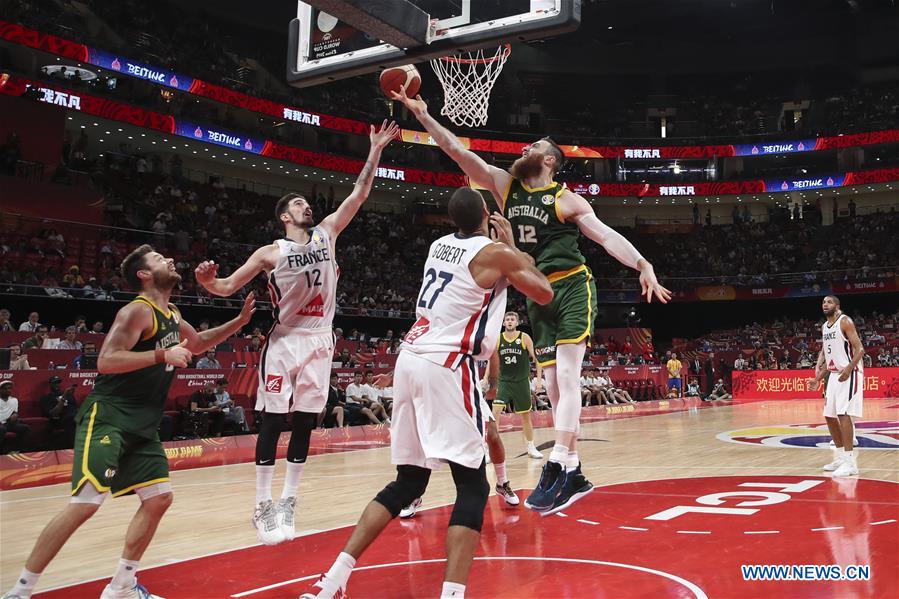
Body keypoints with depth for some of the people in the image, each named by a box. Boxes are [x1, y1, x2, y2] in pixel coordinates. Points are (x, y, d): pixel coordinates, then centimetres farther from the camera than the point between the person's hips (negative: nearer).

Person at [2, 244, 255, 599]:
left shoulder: (172, 317, 15)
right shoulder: (139, 311, -12)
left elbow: (199, 343, 33)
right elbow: (106, 361, -22)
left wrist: (239, 321, 22)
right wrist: (162, 355, -24)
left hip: (141, 425, 9)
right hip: (107, 417, -9)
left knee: (159, 498, 6)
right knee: (86, 503, -16)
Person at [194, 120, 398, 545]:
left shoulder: (326, 233, 9)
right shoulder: (271, 253, -3)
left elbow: (359, 194, 7)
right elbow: (228, 287, -4)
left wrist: (376, 151, 2)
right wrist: (207, 282, -27)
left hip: (319, 341, 4)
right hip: (285, 341, -4)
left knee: (306, 422, 6)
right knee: (272, 422, -3)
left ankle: (288, 501, 16)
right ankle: (263, 506, 5)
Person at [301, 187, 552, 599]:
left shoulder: (439, 246, 17)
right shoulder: (495, 252, -2)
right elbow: (545, 294, 11)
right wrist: (512, 245, 17)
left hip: (410, 360, 8)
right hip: (446, 367, -7)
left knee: (408, 482, 15)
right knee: (472, 486, -3)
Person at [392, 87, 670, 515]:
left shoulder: (565, 200, -3)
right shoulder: (504, 185, 9)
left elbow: (607, 235, -9)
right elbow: (458, 152, 4)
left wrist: (642, 264, -24)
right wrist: (422, 115, -3)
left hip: (572, 289, -5)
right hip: (537, 297, 5)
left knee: (567, 378, -14)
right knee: (553, 387, 6)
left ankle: (556, 468, -18)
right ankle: (574, 475, 14)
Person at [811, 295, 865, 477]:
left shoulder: (845, 321, -9)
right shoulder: (824, 327, 15)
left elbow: (859, 349, -15)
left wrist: (848, 369, -29)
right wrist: (819, 376, 16)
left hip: (849, 374, -9)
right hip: (834, 375, 9)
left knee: (843, 414, -16)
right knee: (829, 416, 10)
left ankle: (850, 462, -15)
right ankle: (840, 457, 22)